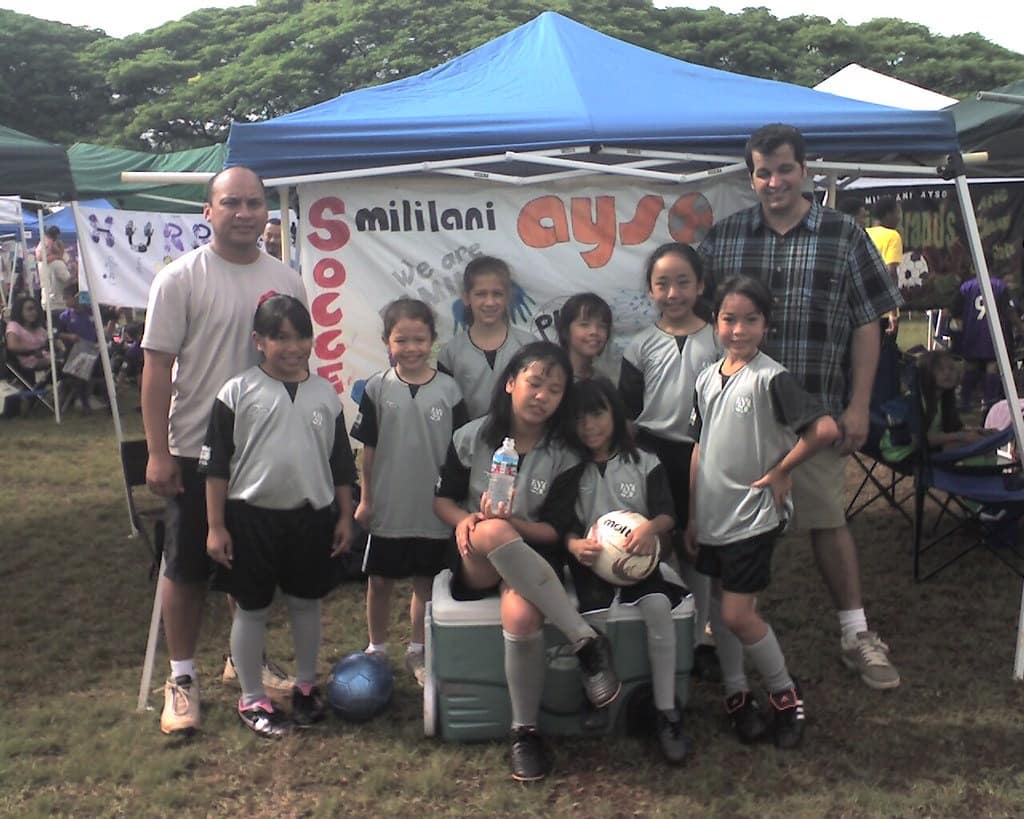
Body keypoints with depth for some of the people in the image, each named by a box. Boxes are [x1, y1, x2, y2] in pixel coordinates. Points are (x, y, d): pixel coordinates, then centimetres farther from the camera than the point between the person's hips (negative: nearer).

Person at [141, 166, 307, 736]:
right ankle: (182, 675, 21)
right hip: (196, 449, -4)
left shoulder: (286, 281, 5)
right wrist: (158, 452, -13)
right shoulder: (181, 279, -8)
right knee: (188, 566, 6)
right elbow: (158, 366, -10)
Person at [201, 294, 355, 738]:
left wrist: (344, 517, 8)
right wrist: (215, 526, -6)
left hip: (311, 516, 3)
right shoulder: (238, 392, -6)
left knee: (306, 603, 15)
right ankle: (252, 699, 23)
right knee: (251, 609, 8)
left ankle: (305, 685, 34)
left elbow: (341, 463, 10)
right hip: (251, 517, -2)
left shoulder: (325, 394, 3)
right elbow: (216, 464, -4)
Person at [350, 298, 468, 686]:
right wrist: (365, 498, 2)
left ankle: (418, 651, 29)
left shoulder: (448, 389, -5)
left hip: (434, 508, 0)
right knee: (379, 581, 12)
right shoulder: (378, 387, -4)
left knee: (426, 582, 12)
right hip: (387, 508, 0)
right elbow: (368, 448, 1)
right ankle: (376, 649, 30)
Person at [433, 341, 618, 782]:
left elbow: (558, 531, -1)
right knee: (491, 532, -39)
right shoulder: (471, 437, 1)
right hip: (478, 564, 1)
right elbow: (443, 499, 8)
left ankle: (525, 731, -15)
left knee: (521, 616, -39)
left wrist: (514, 523, -21)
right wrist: (464, 521, -15)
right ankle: (587, 641, -33)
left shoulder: (563, 455, -1)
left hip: (531, 560, -1)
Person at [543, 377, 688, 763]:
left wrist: (650, 528, -26)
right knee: (596, 610, -32)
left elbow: (667, 514, -1)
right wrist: (574, 544, -23)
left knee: (658, 605, -28)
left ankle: (667, 715, -19)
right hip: (591, 559, 0)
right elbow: (561, 522, 2)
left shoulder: (644, 463, 7)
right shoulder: (571, 470, 8)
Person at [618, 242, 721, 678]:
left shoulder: (716, 342, -2)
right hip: (652, 455, 0)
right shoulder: (641, 345, 0)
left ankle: (698, 639, 23)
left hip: (701, 457, 0)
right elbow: (626, 411, 3)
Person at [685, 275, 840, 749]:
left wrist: (780, 472, -14)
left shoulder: (771, 379, -15)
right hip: (712, 516, 7)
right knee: (720, 606, 15)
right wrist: (692, 516, 11)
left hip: (752, 516, -7)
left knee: (738, 614, -6)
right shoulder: (707, 380, 5)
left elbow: (825, 429, -25)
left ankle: (785, 693, 15)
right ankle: (736, 693, 30)